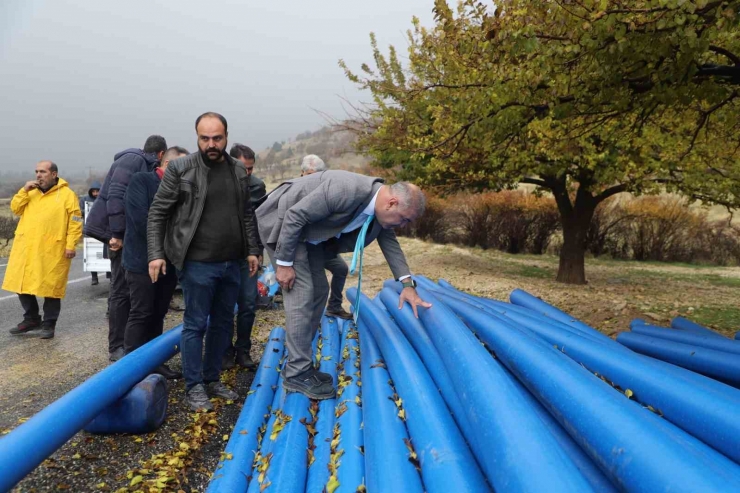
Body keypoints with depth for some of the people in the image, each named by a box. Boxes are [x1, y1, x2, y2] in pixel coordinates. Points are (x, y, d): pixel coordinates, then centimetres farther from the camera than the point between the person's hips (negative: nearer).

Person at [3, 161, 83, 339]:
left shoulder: (67, 194, -3)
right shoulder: (31, 193, 16)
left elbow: (75, 223, -7)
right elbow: (15, 209, 10)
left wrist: (70, 245, -14)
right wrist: (24, 191, -3)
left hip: (52, 251, -6)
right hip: (25, 248, 6)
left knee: (50, 287, 1)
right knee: (23, 284, 10)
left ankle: (49, 324, 13)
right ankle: (31, 319, 26)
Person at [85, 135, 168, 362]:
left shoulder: (144, 165, 15)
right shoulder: (134, 160, -12)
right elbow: (116, 196, -22)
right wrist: (116, 233, -24)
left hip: (127, 231, 9)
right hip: (119, 231, -9)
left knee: (129, 288, 14)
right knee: (122, 290, -5)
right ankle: (116, 348, 2)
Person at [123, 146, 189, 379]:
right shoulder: (141, 181, -6)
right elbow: (142, 220, -17)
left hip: (169, 262, 6)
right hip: (143, 261, -6)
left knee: (158, 314, 13)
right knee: (141, 314, -2)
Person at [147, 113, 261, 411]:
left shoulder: (239, 171, 8)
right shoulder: (180, 169, -7)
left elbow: (247, 214, 15)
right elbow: (157, 213, -4)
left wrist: (252, 250, 10)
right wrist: (156, 254, -10)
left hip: (231, 263, 6)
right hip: (198, 263, -5)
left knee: (223, 323, 13)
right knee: (195, 325, 2)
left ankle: (212, 380, 27)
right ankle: (194, 387, 15)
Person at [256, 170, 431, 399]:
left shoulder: (380, 208, -7)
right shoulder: (347, 190, -35)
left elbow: (390, 242, 6)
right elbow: (294, 216, -30)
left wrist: (407, 283, -4)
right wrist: (284, 263, -22)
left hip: (307, 231, 9)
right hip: (282, 221, -9)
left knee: (319, 290, 8)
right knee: (301, 292, -12)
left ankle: (298, 363, 17)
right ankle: (297, 373, -3)